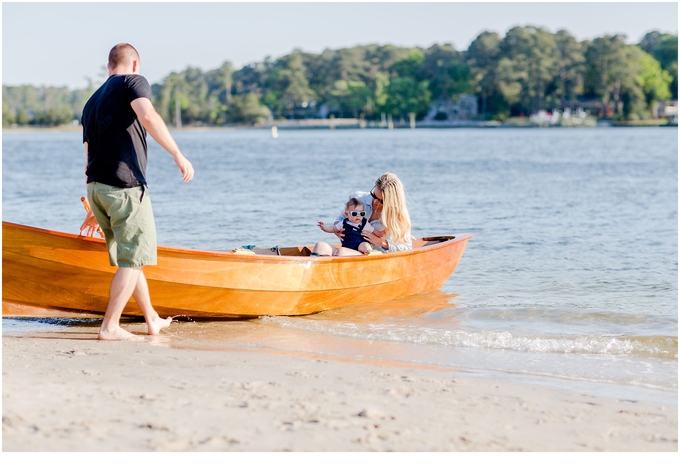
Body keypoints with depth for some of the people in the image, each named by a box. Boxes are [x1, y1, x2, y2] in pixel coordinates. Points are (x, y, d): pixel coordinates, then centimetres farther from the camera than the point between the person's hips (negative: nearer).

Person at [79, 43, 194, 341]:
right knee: (133, 259, -2)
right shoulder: (133, 82, 2)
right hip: (125, 185, -8)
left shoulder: (92, 102, 23)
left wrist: (95, 210, 28)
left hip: (95, 187, 8)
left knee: (128, 257, 18)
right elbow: (148, 117, -19)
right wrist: (177, 154, -20)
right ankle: (110, 327, -4)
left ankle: (153, 320, 28)